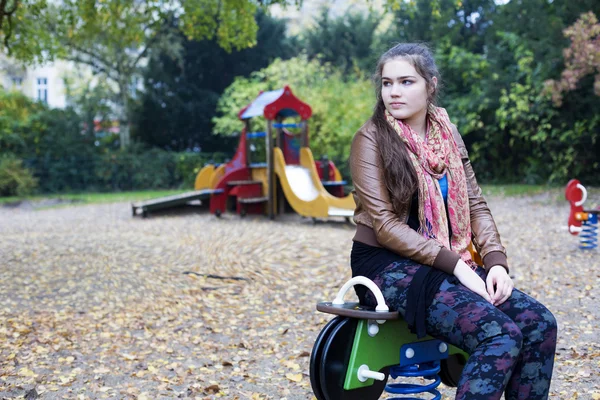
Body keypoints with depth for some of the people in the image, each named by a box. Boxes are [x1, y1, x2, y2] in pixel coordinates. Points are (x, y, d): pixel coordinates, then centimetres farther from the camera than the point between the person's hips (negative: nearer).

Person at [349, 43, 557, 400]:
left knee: (540, 323, -14)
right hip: (390, 266, -6)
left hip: (452, 264, 6)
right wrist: (456, 266, -20)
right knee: (500, 336, -26)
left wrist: (496, 260, -8)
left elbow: (476, 204, 9)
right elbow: (385, 225, -15)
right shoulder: (373, 139, -8)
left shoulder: (448, 134, 9)